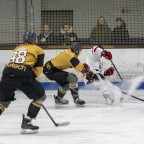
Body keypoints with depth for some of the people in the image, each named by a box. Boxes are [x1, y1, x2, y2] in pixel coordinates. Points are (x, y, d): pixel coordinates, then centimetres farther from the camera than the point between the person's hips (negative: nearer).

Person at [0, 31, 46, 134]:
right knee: (40, 97, 13)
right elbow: (38, 68, 6)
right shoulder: (38, 49, 15)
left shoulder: (17, 48, 30)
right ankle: (26, 123, 6)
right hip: (23, 75, -5)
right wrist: (32, 78, 23)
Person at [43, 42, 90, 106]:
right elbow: (79, 67, -22)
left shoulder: (67, 52, 12)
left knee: (66, 83, 22)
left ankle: (58, 98, 40)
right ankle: (76, 99, -14)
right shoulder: (70, 55, -18)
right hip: (51, 71, -10)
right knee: (73, 78, -17)